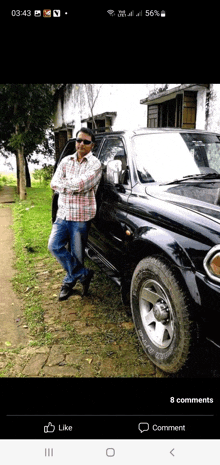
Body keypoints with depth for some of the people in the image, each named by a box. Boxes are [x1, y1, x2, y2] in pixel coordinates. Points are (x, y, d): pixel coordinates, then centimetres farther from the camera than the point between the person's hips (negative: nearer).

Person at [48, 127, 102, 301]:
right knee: (54, 246, -2)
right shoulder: (66, 161, 11)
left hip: (81, 215, -5)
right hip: (63, 213, 5)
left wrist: (65, 182, -5)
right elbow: (54, 183, 1)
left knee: (77, 254, 3)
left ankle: (69, 282, 25)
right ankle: (84, 274, 9)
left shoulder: (95, 163, -5)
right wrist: (73, 187, -13)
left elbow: (82, 183, -20)